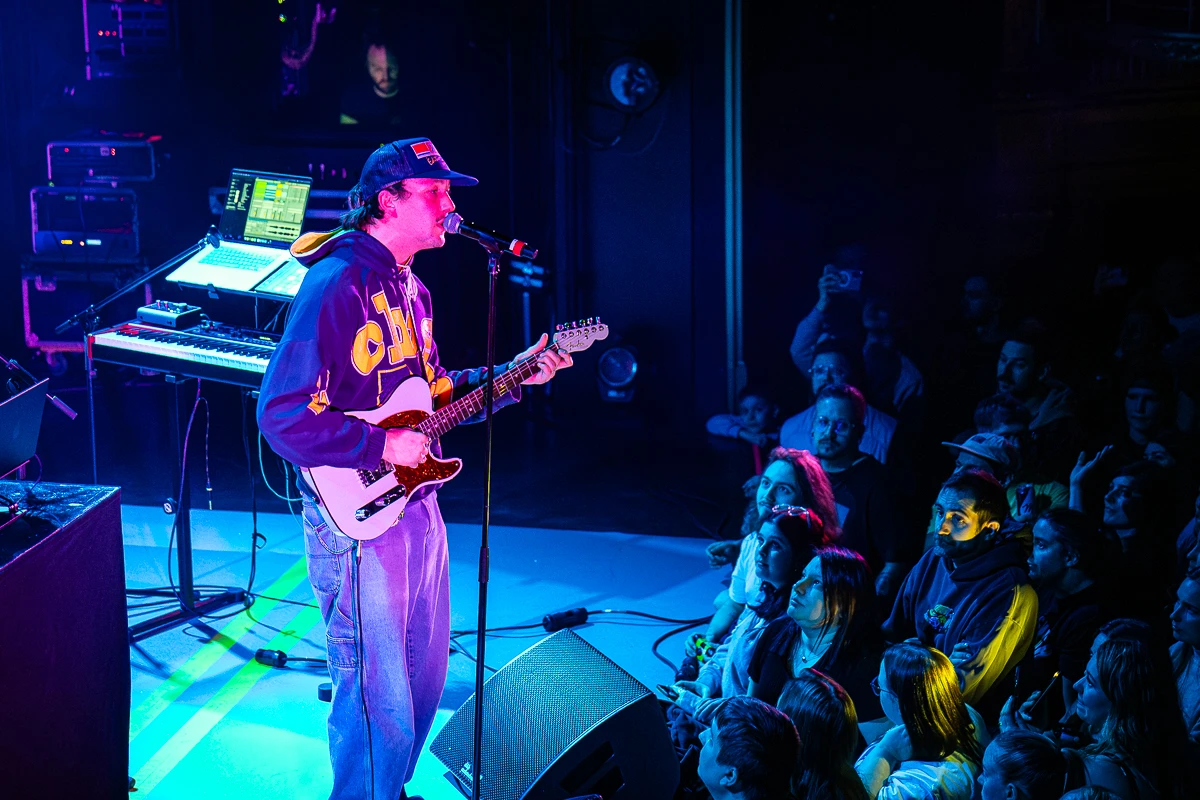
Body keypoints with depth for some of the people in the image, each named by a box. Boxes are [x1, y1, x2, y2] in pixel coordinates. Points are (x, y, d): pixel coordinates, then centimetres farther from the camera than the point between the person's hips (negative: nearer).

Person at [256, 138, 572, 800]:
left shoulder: (410, 288, 13)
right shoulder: (337, 284, -19)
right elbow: (282, 415, -23)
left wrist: (514, 377, 10)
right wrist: (381, 446, -22)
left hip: (415, 503, 10)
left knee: (424, 677, 21)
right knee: (380, 703, -2)